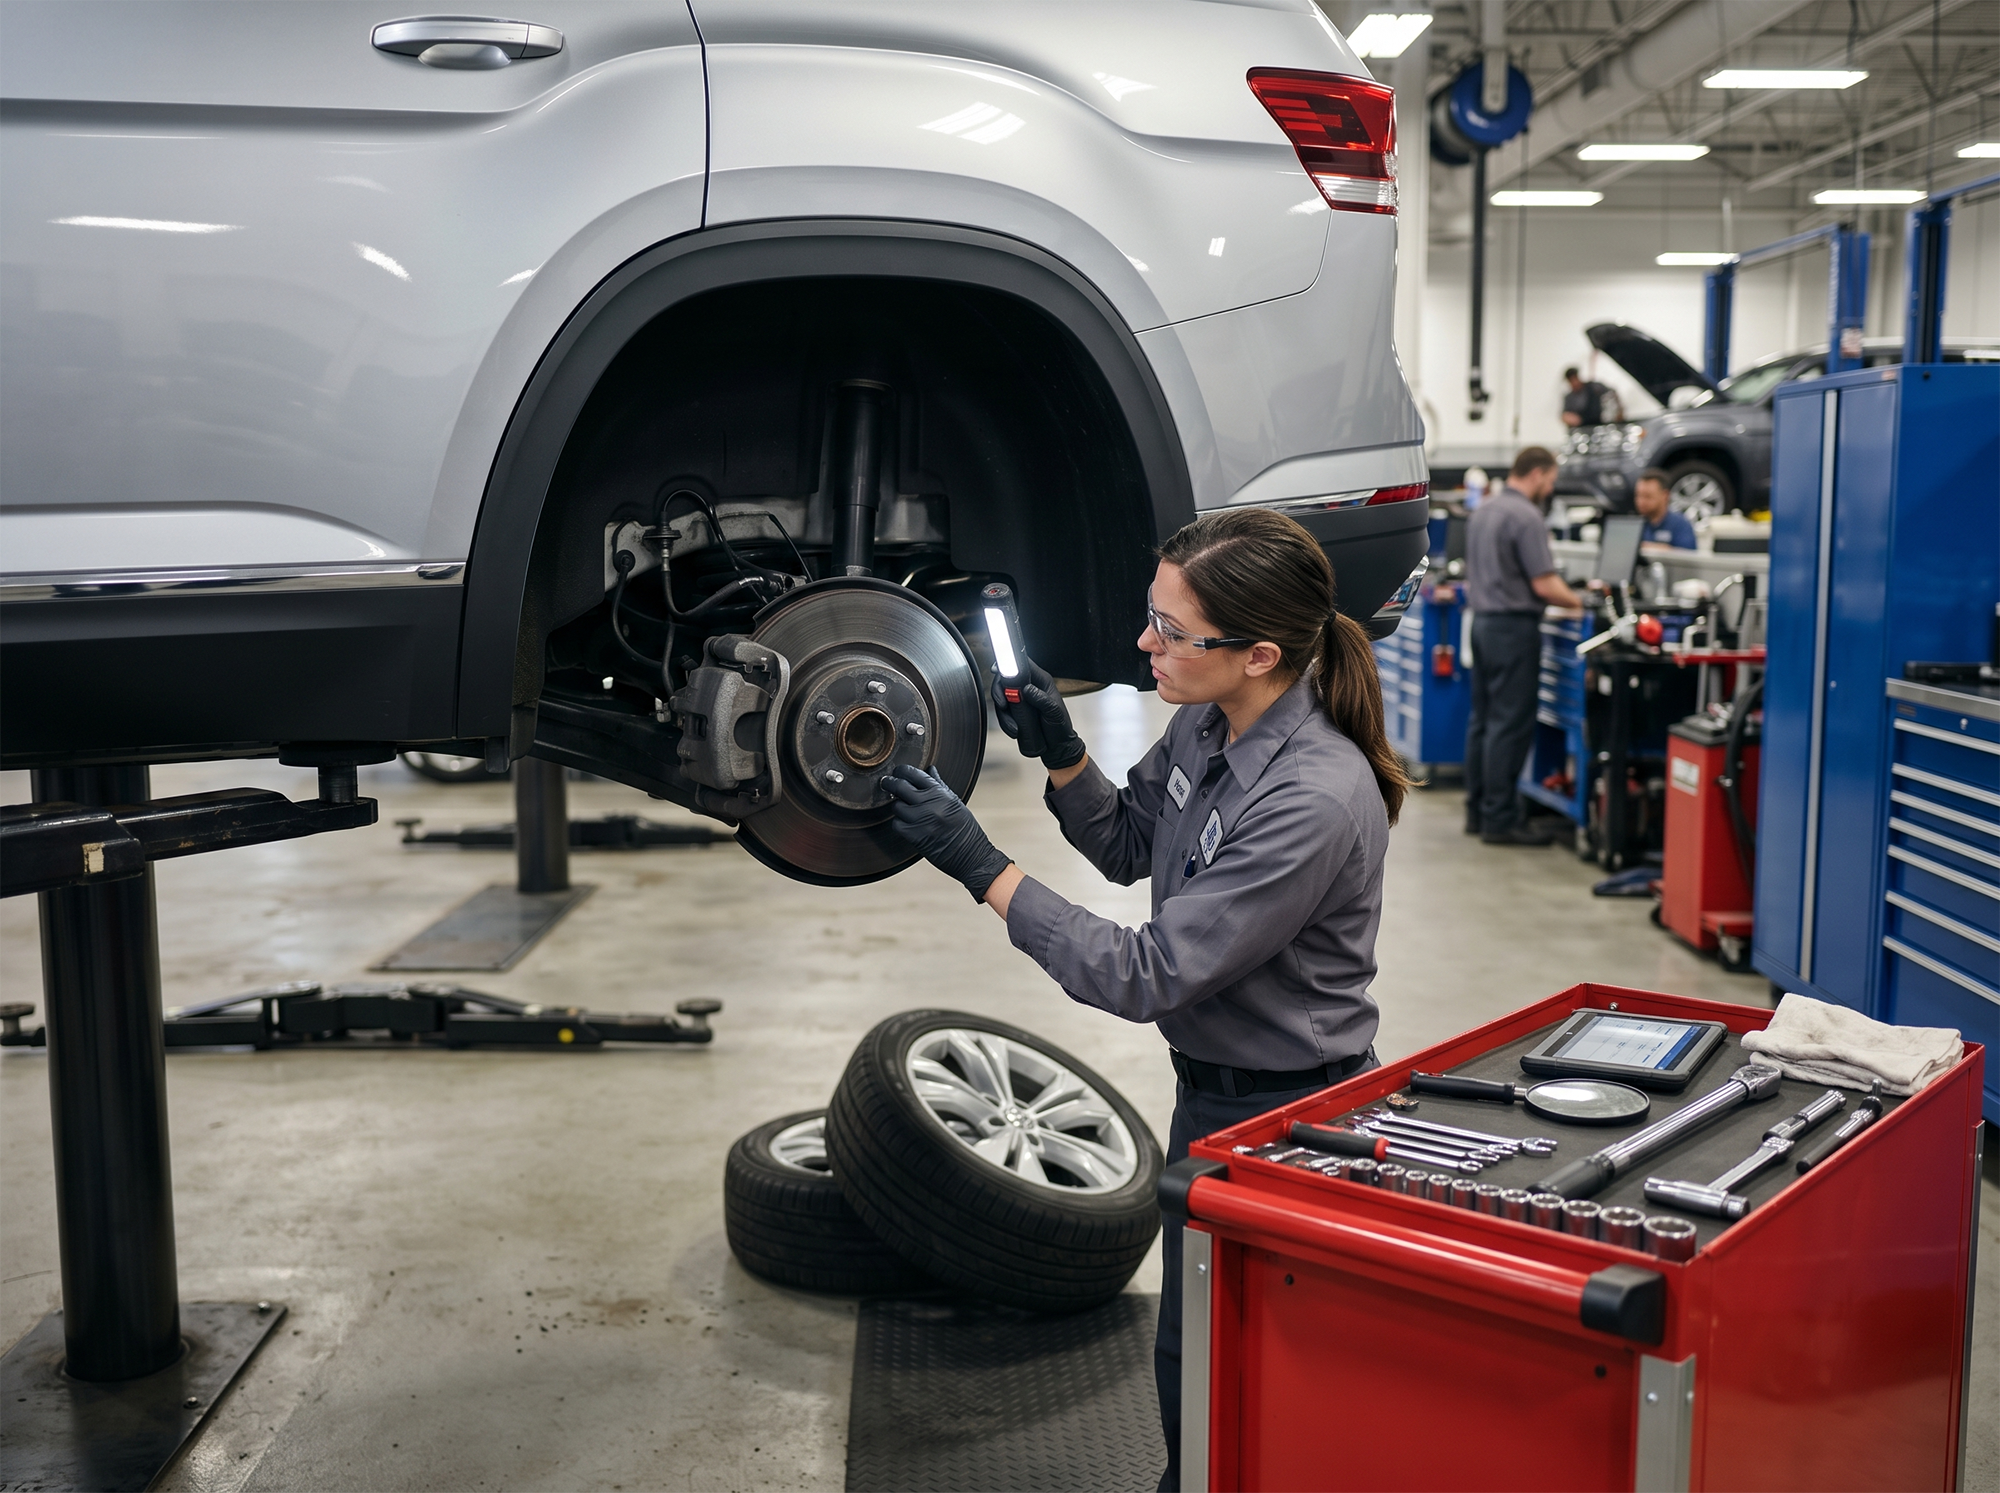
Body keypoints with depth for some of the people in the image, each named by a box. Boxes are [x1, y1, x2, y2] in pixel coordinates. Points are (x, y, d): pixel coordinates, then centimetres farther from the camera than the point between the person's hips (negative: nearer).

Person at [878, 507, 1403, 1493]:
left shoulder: (1313, 802, -32)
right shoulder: (1204, 722, -5)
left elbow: (1150, 974, -30)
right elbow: (1128, 846, 12)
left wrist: (981, 867, -28)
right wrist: (1060, 753, -7)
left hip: (1284, 1115, -8)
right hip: (1211, 1088, 8)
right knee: (1193, 1352, 25)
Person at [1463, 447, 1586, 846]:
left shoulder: (1482, 511, 12)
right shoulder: (1526, 518, -16)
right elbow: (1544, 585, -18)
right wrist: (1578, 601, -4)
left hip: (1482, 619, 9)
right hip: (1513, 626, -9)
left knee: (1482, 719, 12)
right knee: (1510, 724, -5)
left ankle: (1478, 810, 18)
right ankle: (1500, 819, -3)